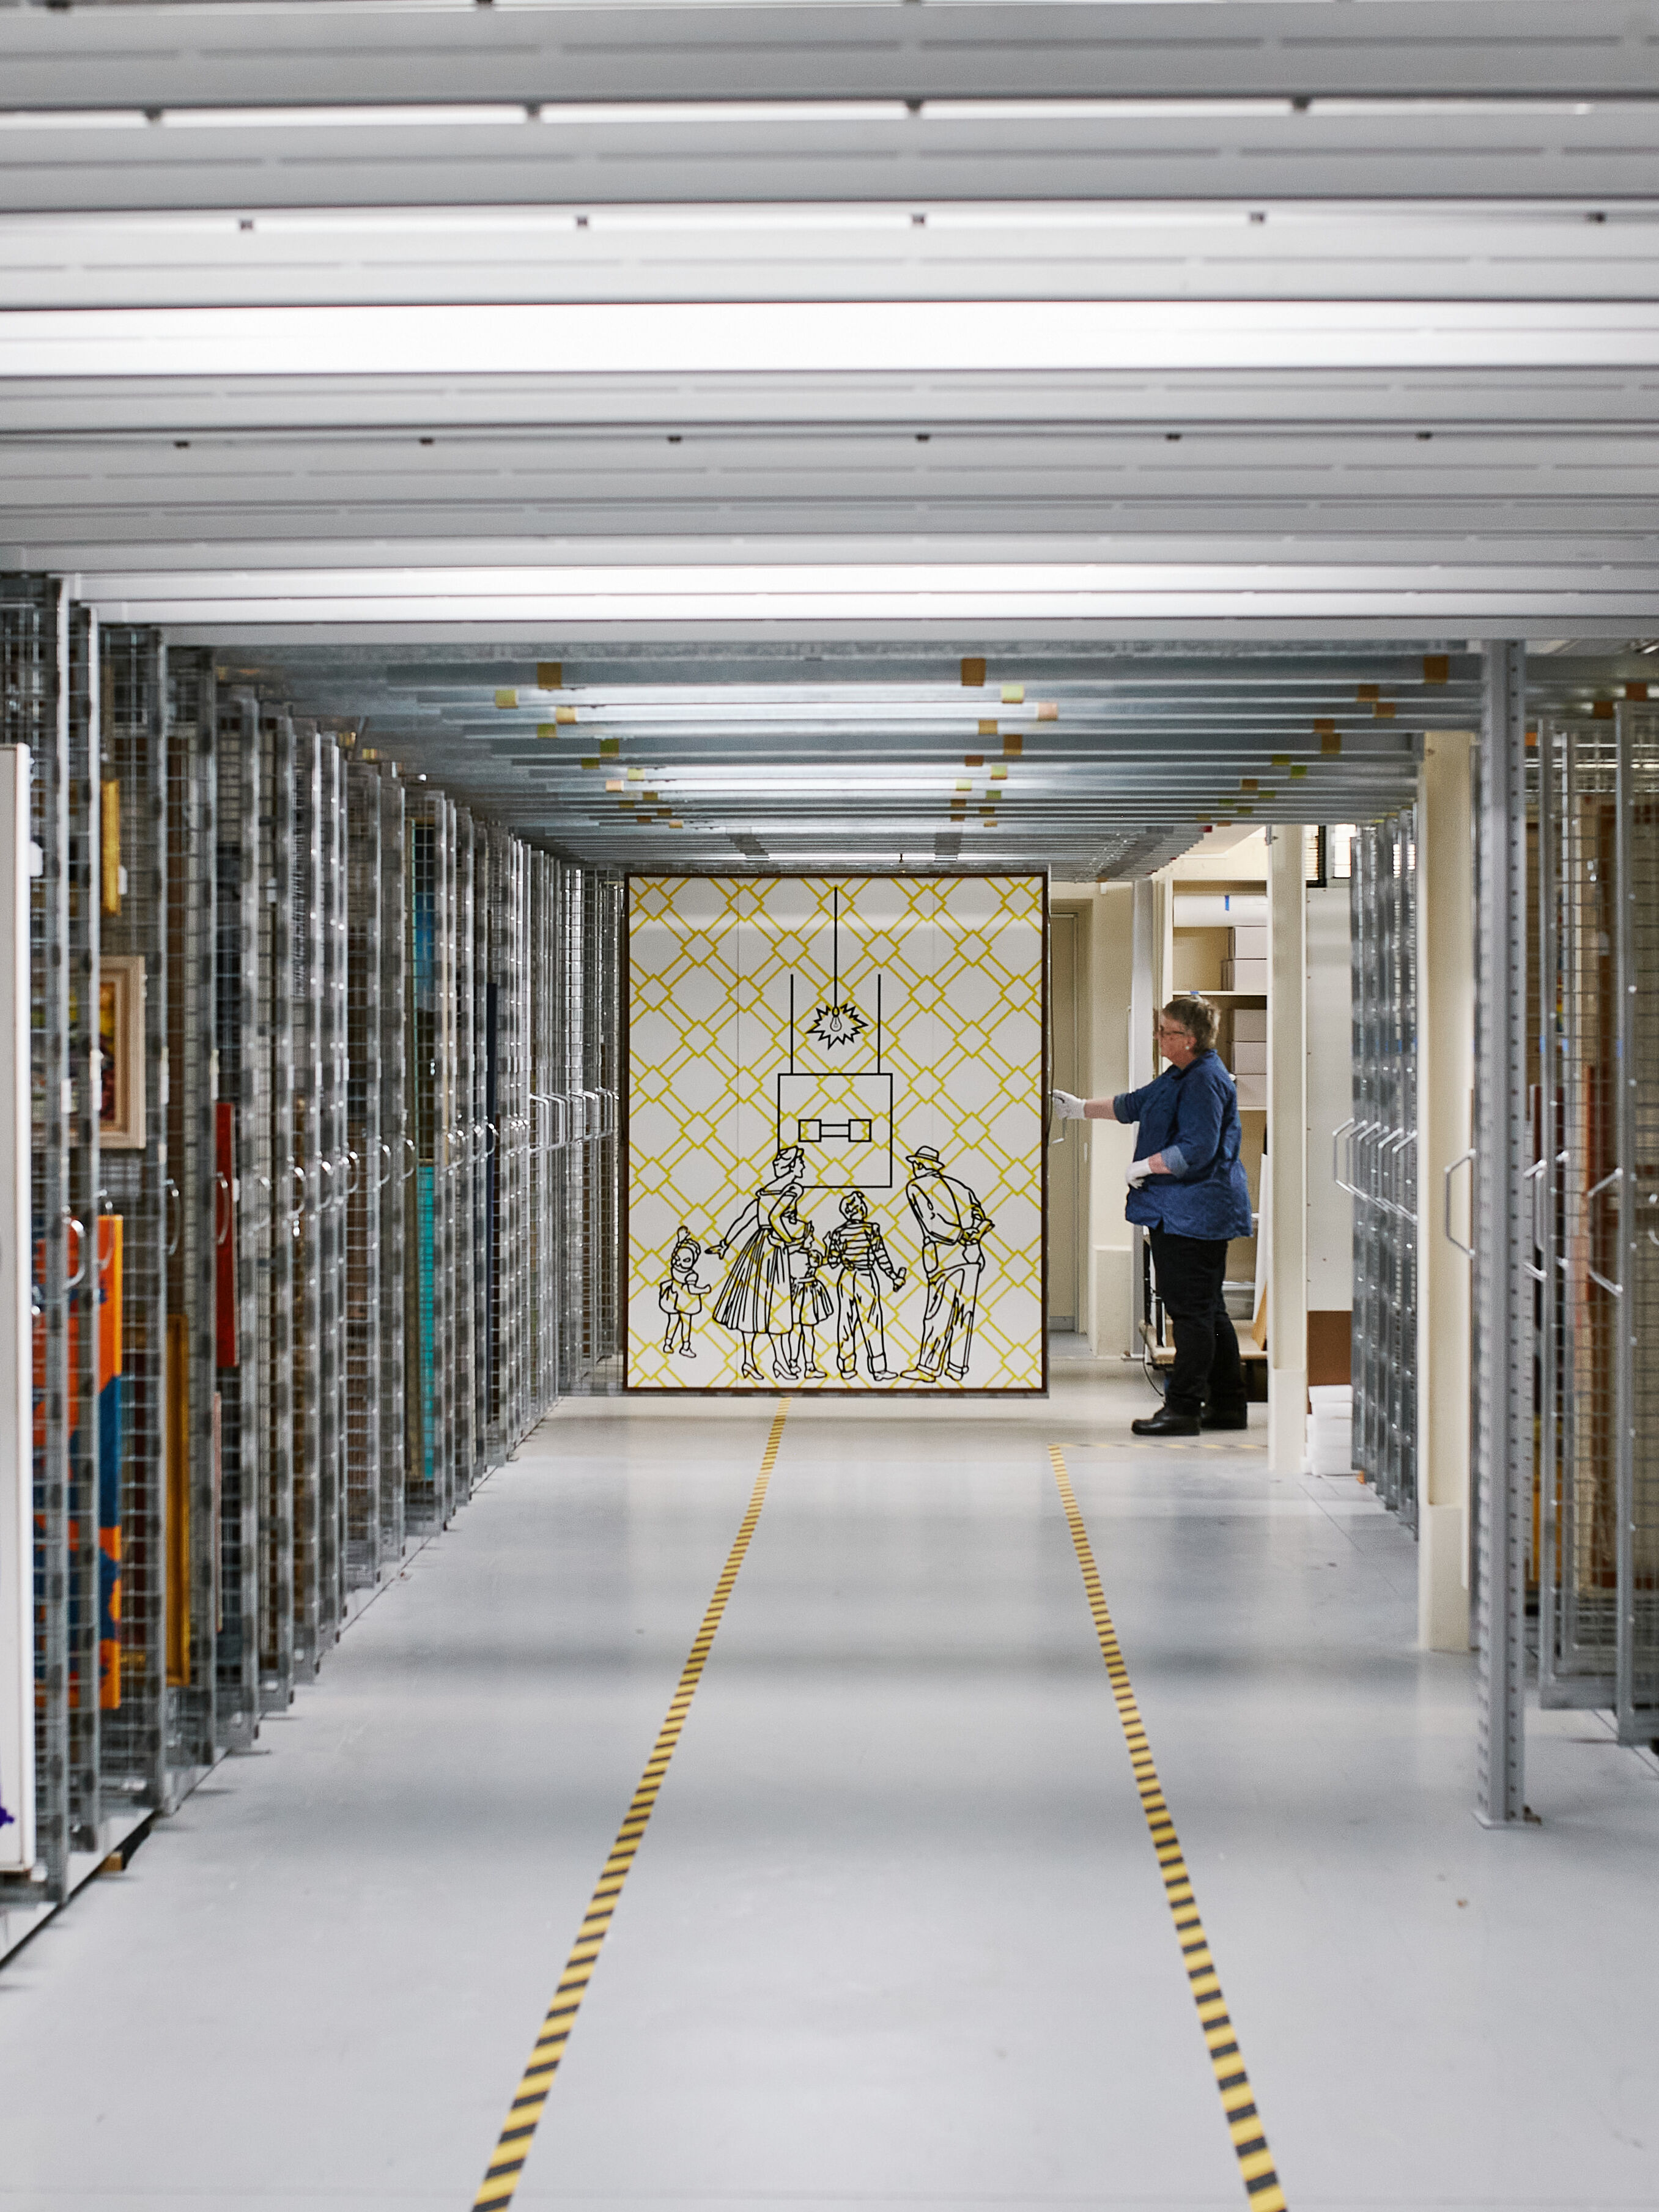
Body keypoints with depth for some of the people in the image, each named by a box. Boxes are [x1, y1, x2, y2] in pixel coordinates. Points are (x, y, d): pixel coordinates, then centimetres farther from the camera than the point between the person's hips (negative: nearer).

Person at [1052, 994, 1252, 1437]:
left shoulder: (1205, 1081, -17)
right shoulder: (1181, 1076, 17)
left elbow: (1196, 1151, -24)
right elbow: (1134, 1104, 30)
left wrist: (1145, 1166, -14)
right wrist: (1081, 1109, 31)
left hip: (1193, 1214, -11)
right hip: (1178, 1213, 11)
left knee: (1192, 1312, -7)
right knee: (1206, 1312, 14)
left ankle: (1183, 1408, -5)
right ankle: (1228, 1405, 19)